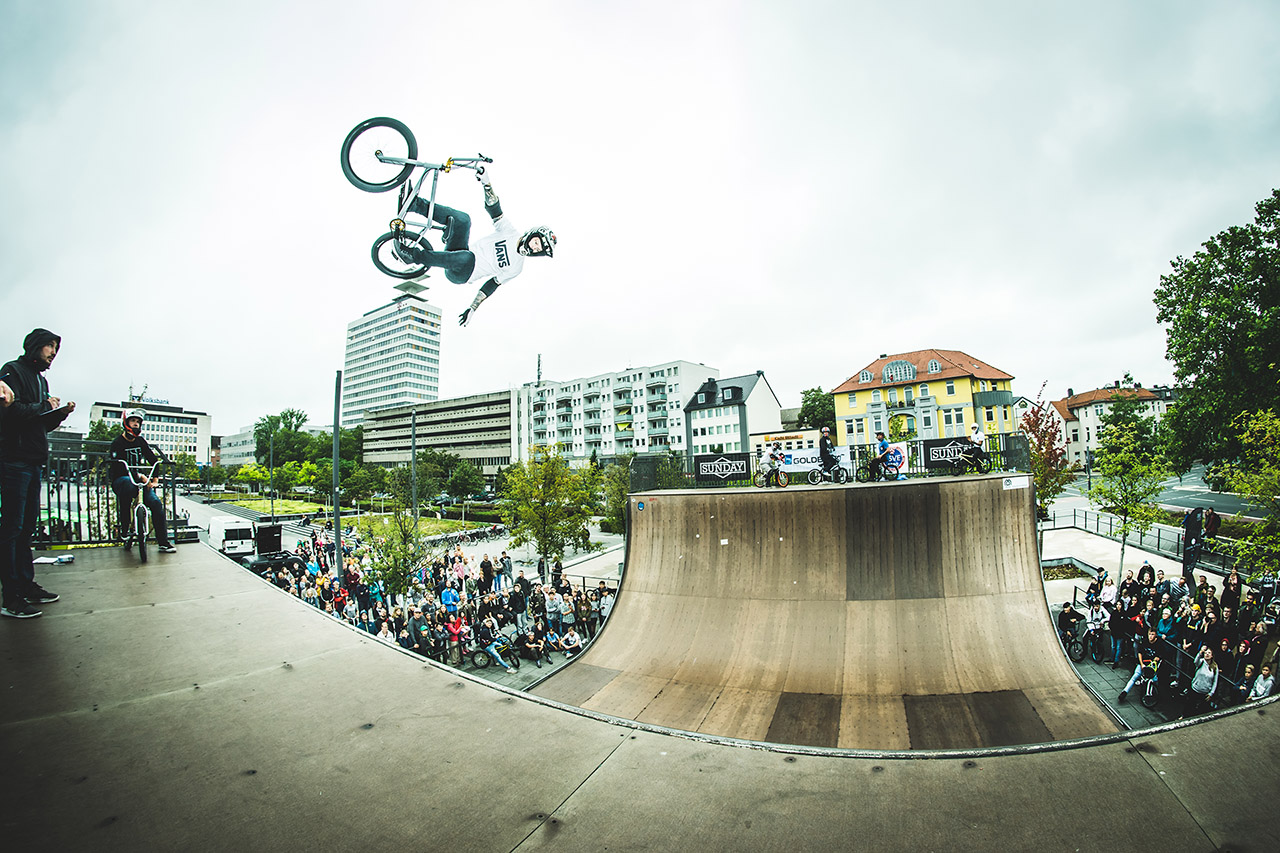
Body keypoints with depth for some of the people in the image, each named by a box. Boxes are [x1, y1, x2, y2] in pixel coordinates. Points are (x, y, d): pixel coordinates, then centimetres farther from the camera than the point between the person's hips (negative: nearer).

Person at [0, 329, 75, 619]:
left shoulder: (41, 380, 21)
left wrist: (61, 412, 4)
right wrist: (44, 405, -7)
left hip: (34, 462, 9)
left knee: (27, 526, 11)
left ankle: (26, 584, 18)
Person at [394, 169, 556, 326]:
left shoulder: (516, 267, 0)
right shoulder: (510, 232, 6)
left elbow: (492, 285, 1)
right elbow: (494, 209, 0)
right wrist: (486, 183, -20)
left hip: (460, 275, -4)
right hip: (458, 253, 4)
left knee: (468, 258, -43)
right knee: (462, 219, -25)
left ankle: (416, 255, -40)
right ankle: (411, 202, -31)